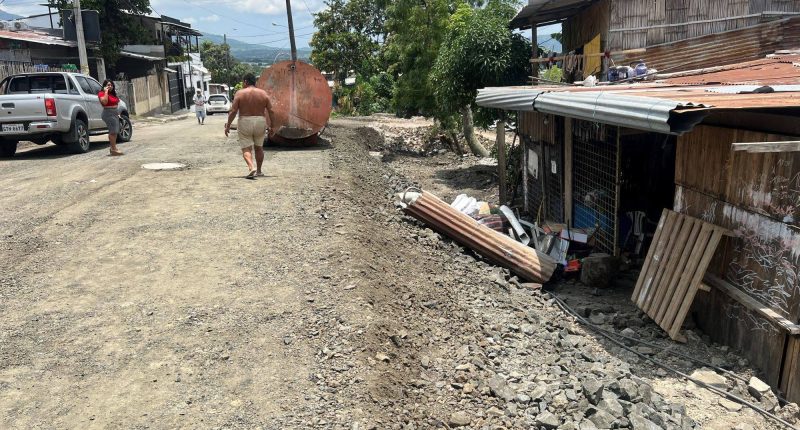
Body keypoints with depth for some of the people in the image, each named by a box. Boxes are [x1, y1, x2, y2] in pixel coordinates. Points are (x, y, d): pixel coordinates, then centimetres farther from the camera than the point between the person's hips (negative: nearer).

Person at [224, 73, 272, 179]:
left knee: (246, 148, 0)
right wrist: (271, 123, 13)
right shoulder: (263, 93, 1)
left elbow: (233, 111, -8)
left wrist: (228, 125, -1)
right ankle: (259, 171, 24)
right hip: (260, 122, 3)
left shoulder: (240, 93, -5)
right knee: (259, 147, 17)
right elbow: (270, 110, 0)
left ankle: (251, 167, -24)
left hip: (245, 122, -3)